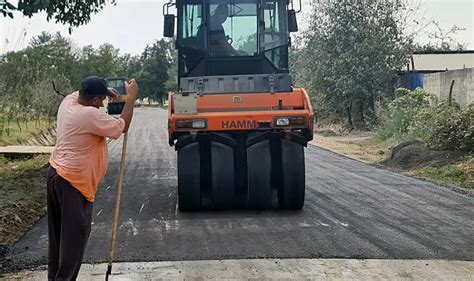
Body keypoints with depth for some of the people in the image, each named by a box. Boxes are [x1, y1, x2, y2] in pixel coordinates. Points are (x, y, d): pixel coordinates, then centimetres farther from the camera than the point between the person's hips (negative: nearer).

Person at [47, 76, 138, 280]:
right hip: (73, 183, -10)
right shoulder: (90, 115, -22)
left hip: (56, 174, 10)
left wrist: (105, 90, 15)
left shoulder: (68, 102, 3)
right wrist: (131, 97, -6)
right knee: (75, 235, -1)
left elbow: (80, 93, 28)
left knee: (58, 233, 17)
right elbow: (122, 127, -12)